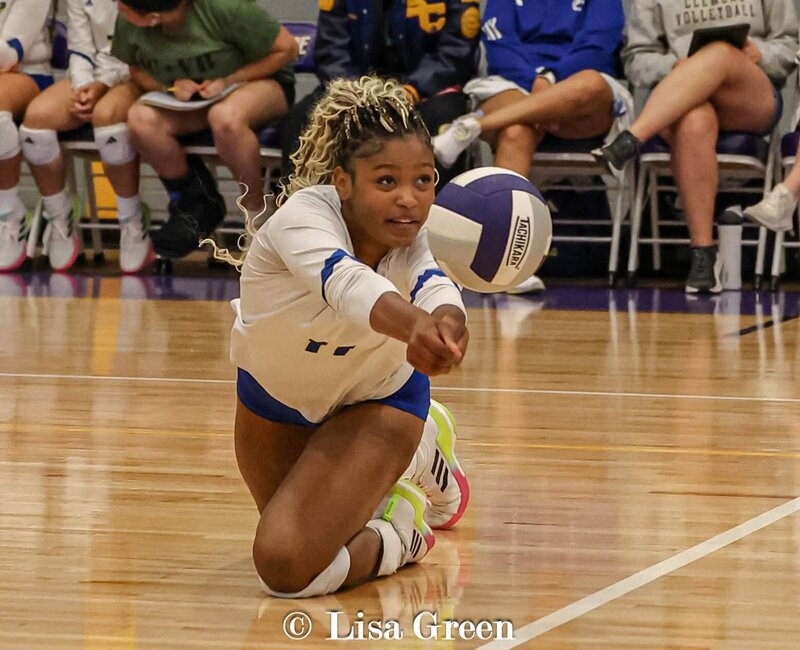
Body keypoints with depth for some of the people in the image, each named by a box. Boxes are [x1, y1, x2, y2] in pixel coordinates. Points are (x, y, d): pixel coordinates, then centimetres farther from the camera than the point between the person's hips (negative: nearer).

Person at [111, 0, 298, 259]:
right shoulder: (128, 23, -13)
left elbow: (286, 48, -15)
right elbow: (134, 69, 6)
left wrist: (230, 81, -22)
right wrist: (171, 87, -15)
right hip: (190, 100, 5)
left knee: (225, 117, -40)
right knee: (141, 118, -26)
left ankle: (257, 211, -17)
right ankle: (196, 203, -3)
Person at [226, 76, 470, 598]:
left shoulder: (411, 236, -33)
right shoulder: (302, 217, -39)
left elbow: (435, 288, -56)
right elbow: (346, 281, -61)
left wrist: (446, 321, -82)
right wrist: (411, 323, -84)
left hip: (377, 401, -1)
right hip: (273, 395, 2)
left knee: (288, 566, -22)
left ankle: (400, 532, 7)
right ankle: (418, 450, 49)